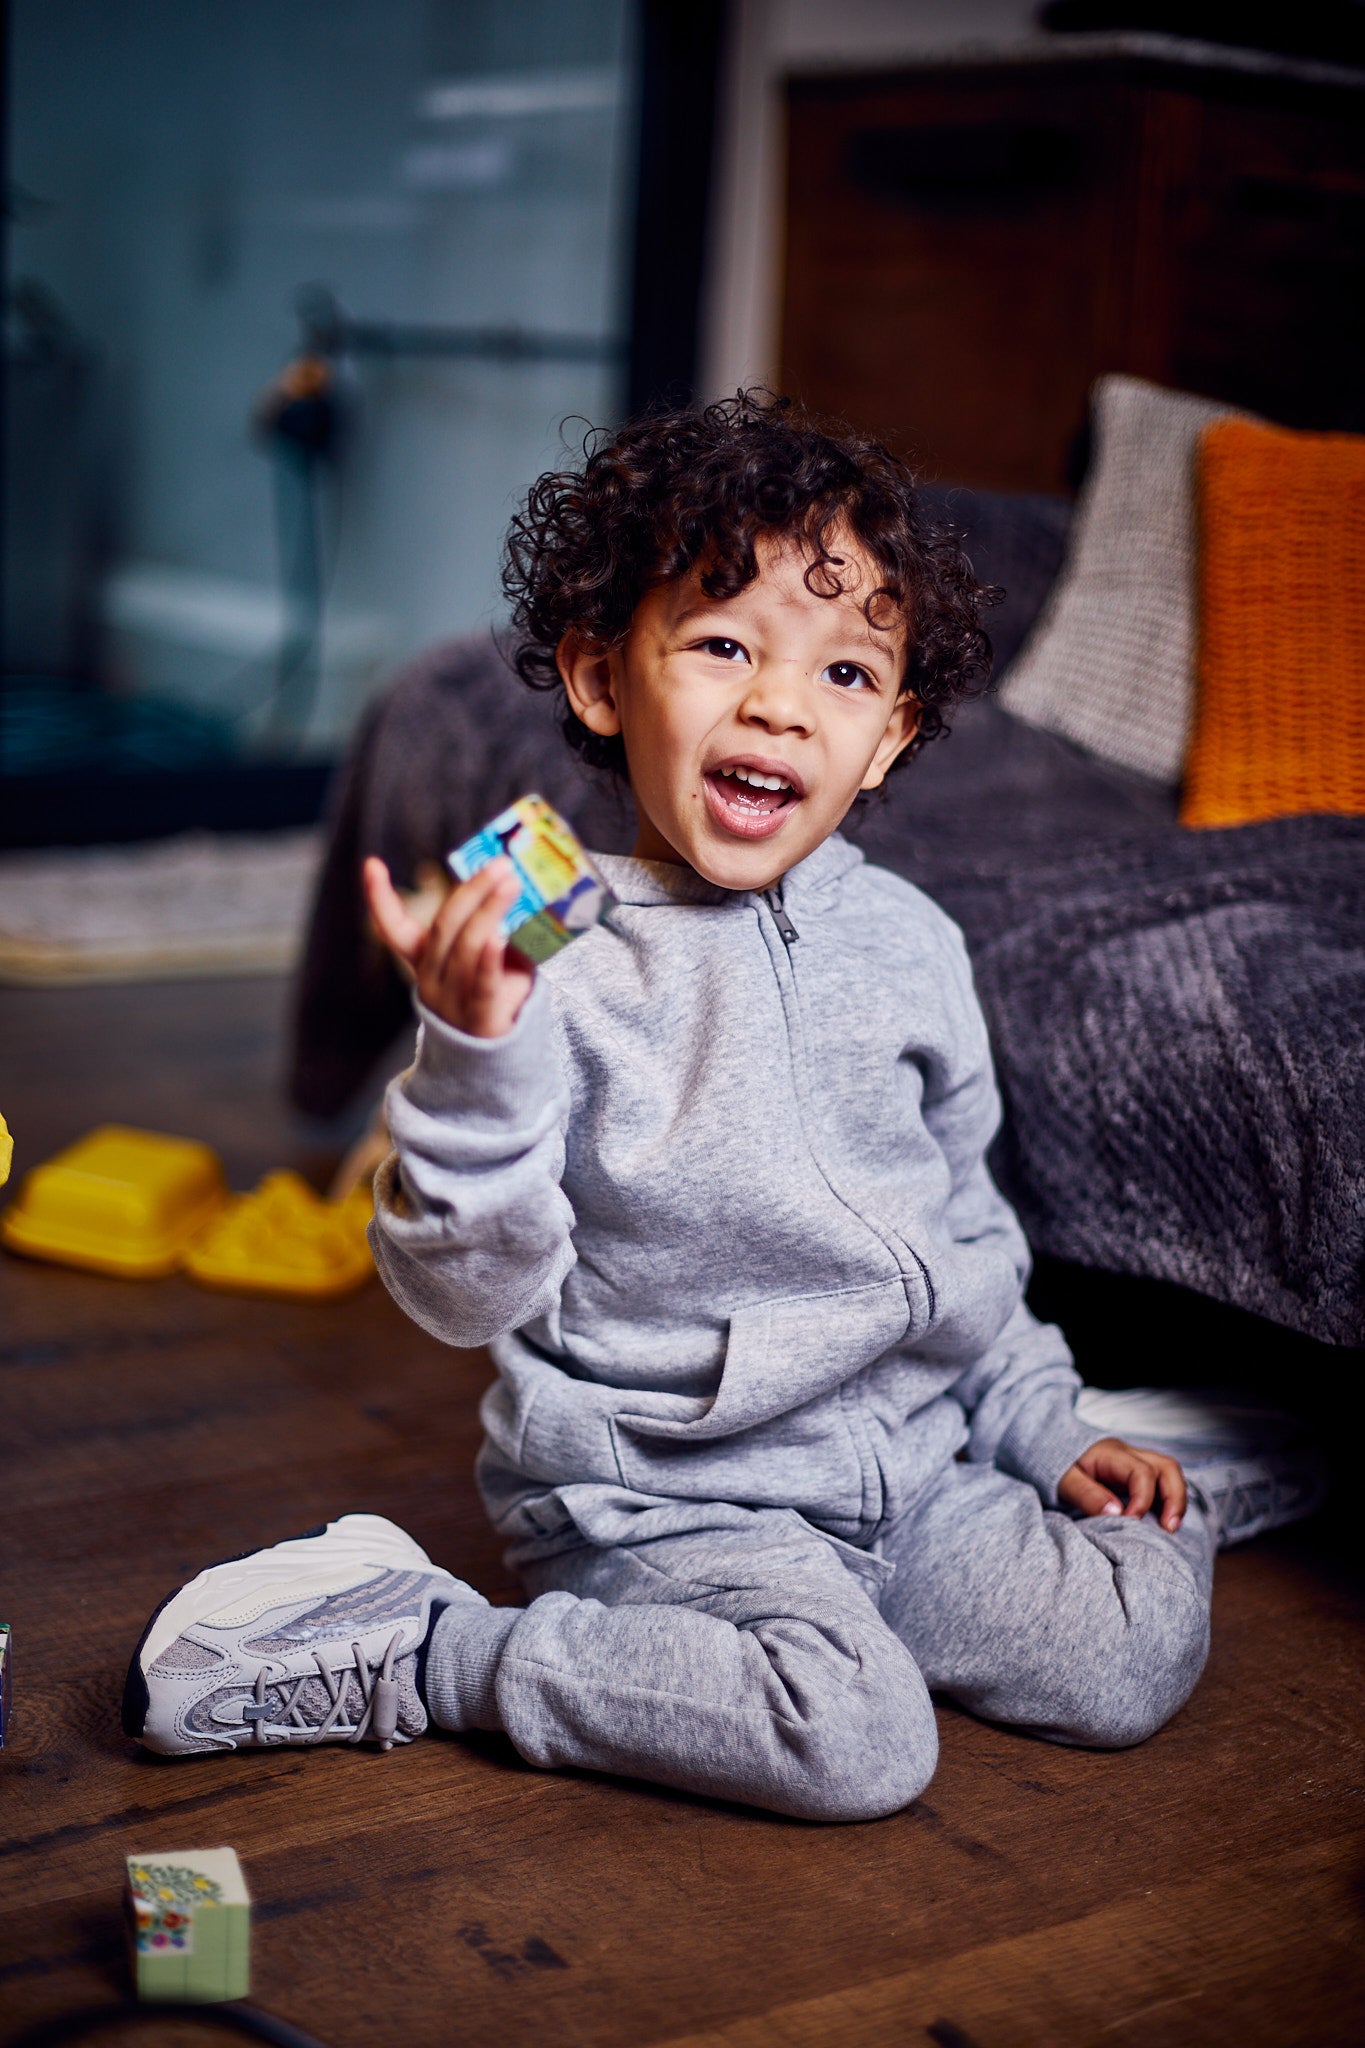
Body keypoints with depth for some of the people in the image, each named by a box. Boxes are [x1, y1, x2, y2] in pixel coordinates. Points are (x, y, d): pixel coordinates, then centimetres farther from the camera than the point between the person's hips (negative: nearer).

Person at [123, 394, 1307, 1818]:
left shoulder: (908, 944, 3)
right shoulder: (551, 963, -16)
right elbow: (470, 1295, -19)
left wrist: (1043, 1427, 15)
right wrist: (473, 1056, -33)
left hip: (906, 1460, 6)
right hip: (662, 1491, -5)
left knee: (1142, 1647, -6)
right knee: (856, 1737, -26)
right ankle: (424, 1650, -9)